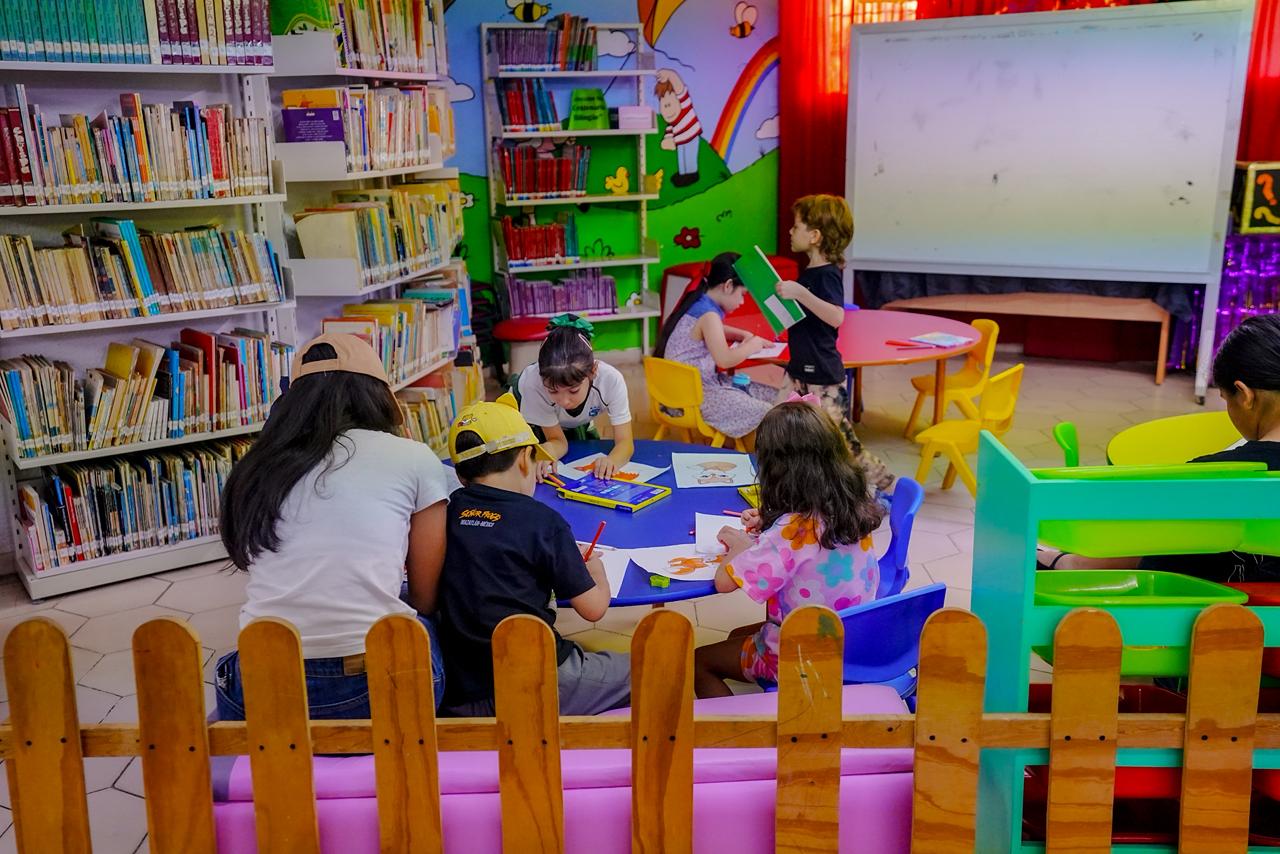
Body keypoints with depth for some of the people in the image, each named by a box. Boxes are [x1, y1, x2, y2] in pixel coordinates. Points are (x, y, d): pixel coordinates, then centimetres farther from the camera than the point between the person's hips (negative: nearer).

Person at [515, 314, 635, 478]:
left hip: (576, 424, 1)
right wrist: (548, 451, -56)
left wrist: (611, 460, -62)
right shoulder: (534, 383, -44)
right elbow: (557, 440, -30)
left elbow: (625, 442, -37)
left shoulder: (611, 380, -42)